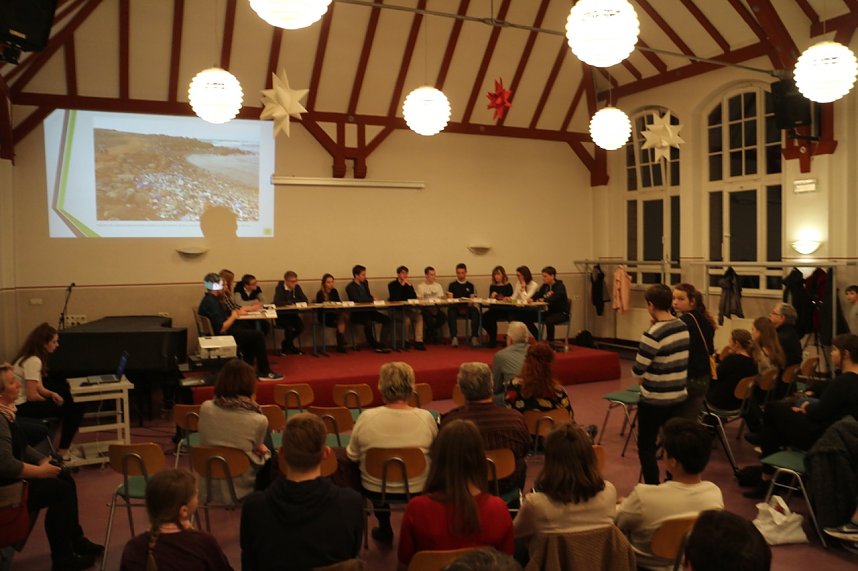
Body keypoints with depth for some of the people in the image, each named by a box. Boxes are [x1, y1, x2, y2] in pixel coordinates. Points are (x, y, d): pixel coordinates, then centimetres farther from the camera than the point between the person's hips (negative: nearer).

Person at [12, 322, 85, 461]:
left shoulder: (32, 357, 10)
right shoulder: (33, 361, -20)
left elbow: (38, 387, 11)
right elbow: (32, 395, -23)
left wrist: (53, 394, -8)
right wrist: (52, 400, -5)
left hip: (23, 402, 10)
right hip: (23, 407, -10)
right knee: (75, 408, -10)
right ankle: (63, 452, -1)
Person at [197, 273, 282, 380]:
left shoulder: (209, 299, 10)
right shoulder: (211, 303, -23)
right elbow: (222, 328, -29)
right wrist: (233, 316, -13)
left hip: (222, 334, 11)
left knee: (252, 334, 22)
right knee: (258, 335, -7)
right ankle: (264, 372, -1)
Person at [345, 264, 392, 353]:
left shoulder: (364, 283, 14)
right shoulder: (350, 287, -9)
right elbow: (357, 300, -20)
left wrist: (372, 299, -5)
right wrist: (372, 299, -10)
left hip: (368, 310, 7)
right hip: (357, 313, -7)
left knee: (386, 319, -13)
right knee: (369, 322, -36)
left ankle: (383, 344, -15)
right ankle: (375, 345, -18)